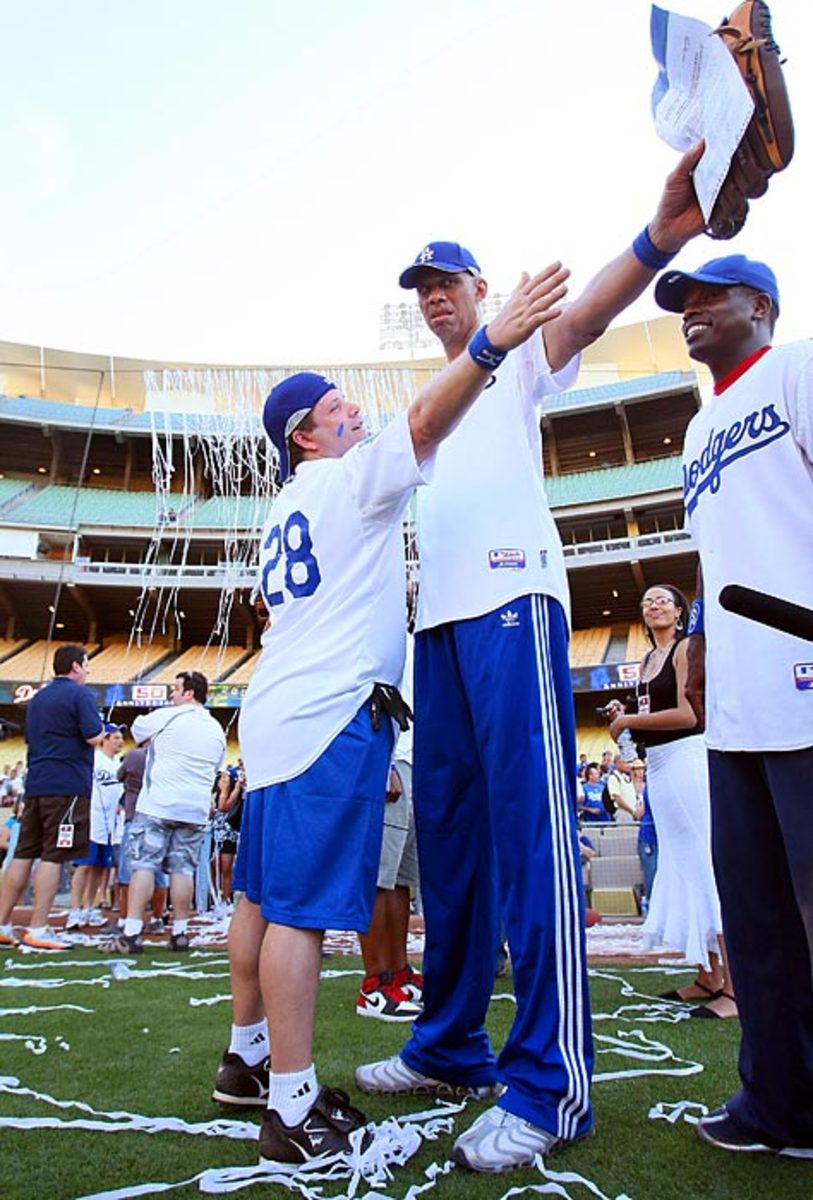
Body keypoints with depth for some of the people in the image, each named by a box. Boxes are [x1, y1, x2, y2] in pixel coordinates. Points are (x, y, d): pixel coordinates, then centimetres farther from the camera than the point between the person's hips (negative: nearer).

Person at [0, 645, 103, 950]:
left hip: (36, 784, 8)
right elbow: (94, 738, -14)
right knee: (53, 856, -5)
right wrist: (102, 728, 6)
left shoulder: (37, 698, 18)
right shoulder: (79, 694, -7)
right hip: (68, 785, -8)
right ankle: (37, 930, -4)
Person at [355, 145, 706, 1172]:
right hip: (438, 619, 7)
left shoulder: (518, 356, 11)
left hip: (512, 600, -7)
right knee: (446, 829, 7)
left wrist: (658, 238, -30)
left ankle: (549, 1080, -5)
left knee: (527, 828, -12)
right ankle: (449, 1045, 18)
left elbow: (583, 315, -12)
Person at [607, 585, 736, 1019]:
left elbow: (687, 714, -16)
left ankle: (735, 987, -3)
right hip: (657, 765, 9)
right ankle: (707, 978, 22)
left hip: (686, 758, -8)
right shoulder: (647, 661, 18)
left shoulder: (686, 648, -6)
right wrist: (625, 715, 4)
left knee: (704, 867, -9)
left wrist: (629, 721, -11)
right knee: (681, 869, 12)